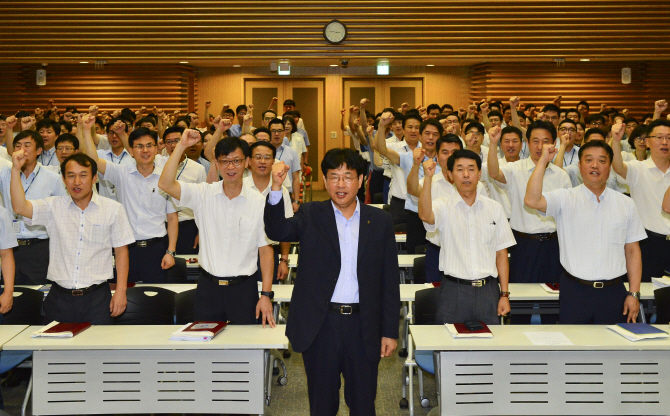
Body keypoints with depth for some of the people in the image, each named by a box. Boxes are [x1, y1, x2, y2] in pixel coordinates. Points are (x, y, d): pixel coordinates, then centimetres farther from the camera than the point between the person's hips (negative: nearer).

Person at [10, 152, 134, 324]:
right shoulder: (53, 206, 6)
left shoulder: (113, 209, 2)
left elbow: (121, 250, 4)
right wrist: (16, 170, -16)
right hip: (59, 297, 2)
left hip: (97, 297, -1)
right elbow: (20, 208, -9)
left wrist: (121, 291, -2)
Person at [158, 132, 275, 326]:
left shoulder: (259, 203, -3)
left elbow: (265, 250, -1)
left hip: (243, 288, -1)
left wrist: (266, 295, -5)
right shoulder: (203, 194, 0)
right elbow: (165, 184, -13)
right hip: (208, 287, 1)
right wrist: (181, 146, -17)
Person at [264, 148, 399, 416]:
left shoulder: (380, 221, 3)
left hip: (363, 327, 1)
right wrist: (276, 188, -30)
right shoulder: (310, 216, 3)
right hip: (320, 325, 0)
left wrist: (390, 331, 1)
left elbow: (389, 280, 4)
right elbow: (276, 231, -15)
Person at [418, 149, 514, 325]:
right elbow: (425, 215, -24)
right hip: (454, 290, -2)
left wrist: (504, 294, 6)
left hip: (488, 291, 2)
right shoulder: (444, 206, 0)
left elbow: (501, 253, 9)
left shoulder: (494, 208, 8)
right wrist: (428, 178, -34)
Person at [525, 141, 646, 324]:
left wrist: (634, 293, 4)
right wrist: (543, 160, -15)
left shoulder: (626, 204, 10)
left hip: (613, 293, 2)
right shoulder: (564, 199, 2)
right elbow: (532, 200, -18)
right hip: (574, 293, -2)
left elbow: (632, 251, 9)